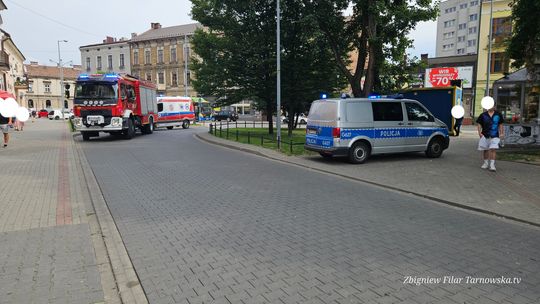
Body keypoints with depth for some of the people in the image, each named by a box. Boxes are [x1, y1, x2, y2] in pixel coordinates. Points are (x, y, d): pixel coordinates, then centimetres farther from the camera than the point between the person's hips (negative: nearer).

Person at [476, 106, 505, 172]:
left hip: (494, 136, -1)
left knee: (493, 149, -12)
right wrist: (480, 133, -6)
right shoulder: (483, 115, 3)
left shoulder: (498, 115, 7)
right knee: (485, 150, 10)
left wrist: (501, 133, 6)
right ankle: (486, 163, 25)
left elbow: (500, 125, 14)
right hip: (485, 136, 1)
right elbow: (479, 124, 6)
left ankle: (492, 164, -10)